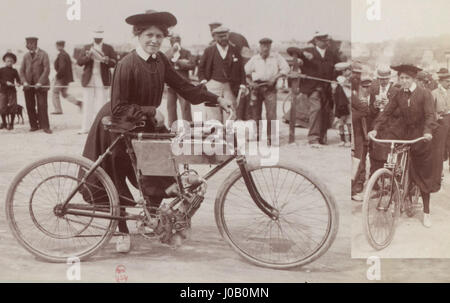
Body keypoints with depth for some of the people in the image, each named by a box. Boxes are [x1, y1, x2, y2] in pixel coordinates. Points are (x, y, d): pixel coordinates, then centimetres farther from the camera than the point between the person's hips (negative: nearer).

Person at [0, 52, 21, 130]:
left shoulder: (14, 71, 7)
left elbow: (18, 80, 2)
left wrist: (17, 83, -20)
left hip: (12, 90, 0)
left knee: (12, 107, -4)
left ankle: (11, 123, 8)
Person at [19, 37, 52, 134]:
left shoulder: (43, 55, -1)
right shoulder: (26, 56, 13)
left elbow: (47, 70, -9)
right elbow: (21, 70, 10)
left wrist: (39, 83, -16)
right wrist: (24, 82, -7)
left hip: (40, 85, -4)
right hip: (28, 85, 4)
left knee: (42, 106, -7)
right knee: (30, 106, 2)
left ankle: (45, 126, -2)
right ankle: (34, 125, 11)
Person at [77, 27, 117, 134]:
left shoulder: (108, 48, 7)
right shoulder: (87, 48, 13)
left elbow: (114, 63, -1)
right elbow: (79, 62, 4)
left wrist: (107, 60, -21)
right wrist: (88, 56, -14)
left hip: (102, 80, -2)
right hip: (89, 80, 2)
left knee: (101, 105, -3)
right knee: (87, 105, 2)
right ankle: (85, 127, 8)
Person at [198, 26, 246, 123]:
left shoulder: (234, 51, 10)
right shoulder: (209, 51, 8)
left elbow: (241, 69, 11)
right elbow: (201, 68, 13)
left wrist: (242, 85, 2)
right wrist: (203, 81, -1)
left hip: (230, 88, 1)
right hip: (213, 85, -1)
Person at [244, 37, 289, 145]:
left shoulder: (276, 57, 7)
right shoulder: (254, 58, 12)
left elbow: (286, 68, 4)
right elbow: (246, 71, 19)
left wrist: (275, 78, -7)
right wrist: (251, 81, 6)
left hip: (270, 87, -2)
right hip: (256, 87, 2)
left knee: (271, 113, -11)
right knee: (255, 113, 4)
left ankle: (270, 137, -6)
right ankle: (256, 134, 18)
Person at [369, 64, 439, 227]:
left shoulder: (424, 93, -8)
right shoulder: (398, 95, 3)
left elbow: (430, 114, -17)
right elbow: (387, 112, -4)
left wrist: (428, 131, -35)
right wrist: (376, 128, -18)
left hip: (422, 136, -3)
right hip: (406, 135, 3)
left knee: (424, 176, 2)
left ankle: (426, 212, 9)